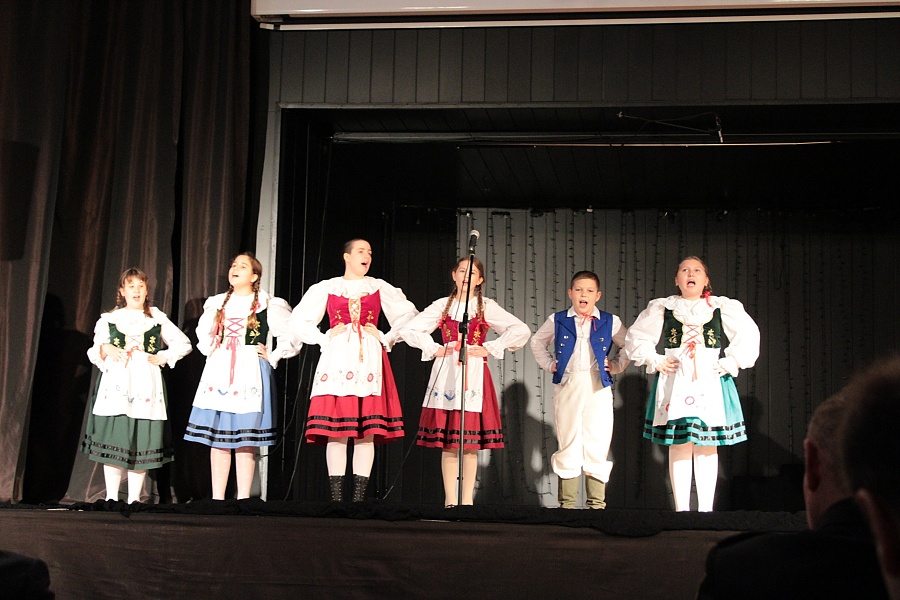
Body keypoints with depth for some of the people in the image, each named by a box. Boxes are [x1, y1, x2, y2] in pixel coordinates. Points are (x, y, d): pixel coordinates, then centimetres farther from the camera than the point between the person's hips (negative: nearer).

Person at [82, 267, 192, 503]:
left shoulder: (157, 319, 12)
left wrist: (162, 358, 4)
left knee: (142, 442, -3)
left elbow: (184, 344, 16)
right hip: (116, 382, 0)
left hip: (145, 384, 0)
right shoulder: (108, 319, 12)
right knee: (112, 440, -5)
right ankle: (111, 497, 1)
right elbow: (94, 353, 13)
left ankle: (134, 499, 2)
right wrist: (105, 349, -8)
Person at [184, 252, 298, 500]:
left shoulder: (268, 305, 0)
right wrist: (210, 352, 15)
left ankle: (243, 498, -2)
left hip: (250, 375, -4)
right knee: (217, 438, 2)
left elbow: (291, 337, 1)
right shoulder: (217, 303, 14)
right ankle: (217, 498, 7)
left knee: (246, 441, -5)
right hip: (219, 374, 4)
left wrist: (271, 358, -3)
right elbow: (203, 333, 31)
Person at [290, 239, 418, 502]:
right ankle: (336, 497, -5)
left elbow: (409, 315, 14)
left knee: (367, 429, -6)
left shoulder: (380, 288, 15)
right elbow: (299, 321, 14)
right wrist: (324, 339, 3)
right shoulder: (326, 288, 13)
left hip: (369, 360, 1)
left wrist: (385, 339, 5)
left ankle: (359, 498, -4)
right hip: (336, 359, -1)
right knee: (336, 429, -7)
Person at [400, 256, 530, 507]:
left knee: (471, 444, -4)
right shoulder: (443, 305, 11)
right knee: (447, 443, -1)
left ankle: (467, 500, 2)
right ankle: (450, 500, 3)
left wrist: (490, 349, -5)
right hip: (446, 374, 1)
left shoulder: (487, 307, 6)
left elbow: (521, 331, -2)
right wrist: (434, 349, 2)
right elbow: (409, 330, 12)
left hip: (474, 375, -1)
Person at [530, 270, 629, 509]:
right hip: (567, 388, 0)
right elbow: (537, 342, 22)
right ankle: (567, 503, 7)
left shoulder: (610, 322, 5)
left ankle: (597, 503, 5)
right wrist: (548, 364, 11)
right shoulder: (558, 321, 6)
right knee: (567, 445, 1)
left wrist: (617, 365, 7)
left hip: (598, 389, 0)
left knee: (598, 446, -2)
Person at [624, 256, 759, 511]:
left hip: (710, 383, 0)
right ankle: (681, 509, 1)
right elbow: (635, 338, 14)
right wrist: (655, 362, 2)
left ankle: (705, 508, 4)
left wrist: (729, 364, -2)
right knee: (678, 445, -3)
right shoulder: (661, 308, 8)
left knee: (707, 446, 0)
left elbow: (749, 335, 7)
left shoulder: (723, 307, 8)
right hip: (674, 383, 0)